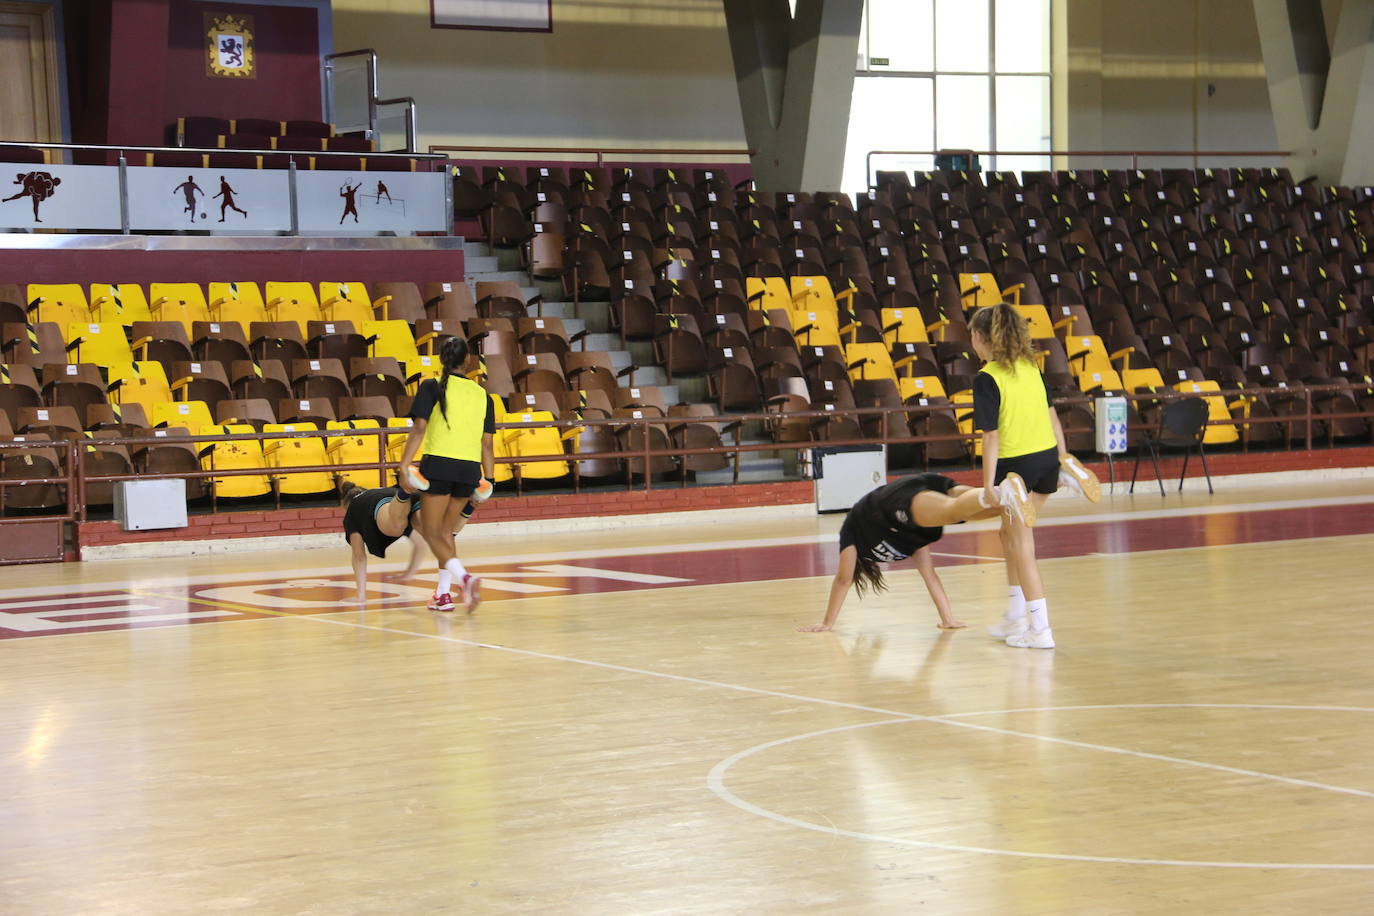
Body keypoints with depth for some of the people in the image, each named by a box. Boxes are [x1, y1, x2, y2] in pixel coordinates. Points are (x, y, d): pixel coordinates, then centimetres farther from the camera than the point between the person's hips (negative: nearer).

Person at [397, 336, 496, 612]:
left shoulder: (432, 387, 0)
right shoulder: (481, 394, 12)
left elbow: (419, 429, -9)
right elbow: (486, 443, 9)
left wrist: (404, 466, -11)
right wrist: (488, 479, 12)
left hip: (439, 464, -5)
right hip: (470, 469, 5)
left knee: (432, 532, 0)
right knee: (446, 531, 19)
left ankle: (464, 577, -24)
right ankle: (443, 593, 17)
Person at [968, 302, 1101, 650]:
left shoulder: (987, 379, -15)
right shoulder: (1030, 366, 7)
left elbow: (991, 436, -17)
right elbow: (1051, 412, 11)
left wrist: (989, 485, -16)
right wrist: (1063, 455, 19)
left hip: (1015, 464, -7)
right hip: (1047, 458, 7)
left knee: (1022, 547, 4)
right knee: (1011, 534, 24)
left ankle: (1040, 629, 6)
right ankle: (1016, 617, 30)